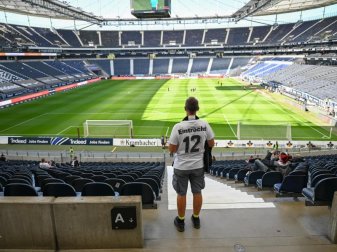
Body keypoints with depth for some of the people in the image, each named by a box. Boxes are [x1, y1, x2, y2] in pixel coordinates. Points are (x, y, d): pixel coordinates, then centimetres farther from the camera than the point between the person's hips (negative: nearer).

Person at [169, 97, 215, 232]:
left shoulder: (178, 127, -20)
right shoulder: (204, 124, -12)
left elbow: (172, 149, -13)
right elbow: (211, 144, 0)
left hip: (181, 166, -2)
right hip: (198, 165, 3)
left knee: (181, 194, 14)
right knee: (197, 192, 19)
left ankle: (181, 222, 30)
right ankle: (196, 219, 36)